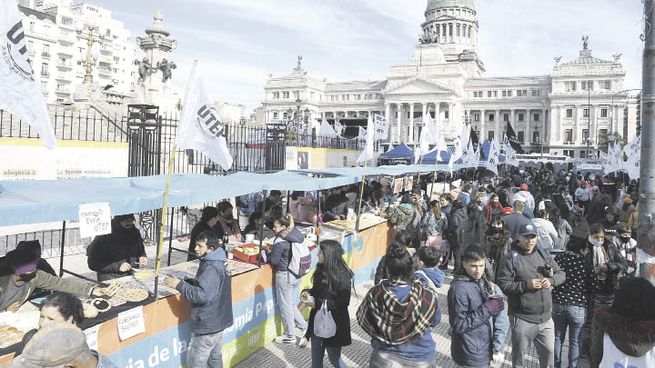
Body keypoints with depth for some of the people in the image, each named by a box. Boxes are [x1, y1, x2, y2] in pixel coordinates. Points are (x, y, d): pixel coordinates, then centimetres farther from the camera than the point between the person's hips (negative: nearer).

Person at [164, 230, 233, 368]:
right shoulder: (218, 263, 7)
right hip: (218, 321, 10)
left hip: (207, 325, -10)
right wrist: (189, 282, 4)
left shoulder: (211, 269, -24)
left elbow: (202, 296, -28)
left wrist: (180, 285, -23)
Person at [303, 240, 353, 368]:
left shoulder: (342, 275, -20)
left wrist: (317, 304, -22)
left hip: (334, 323, -7)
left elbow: (343, 302, -20)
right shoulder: (321, 270, 1)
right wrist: (308, 293, -7)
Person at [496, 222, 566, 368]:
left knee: (549, 351, 20)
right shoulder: (510, 258, -12)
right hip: (522, 319, -5)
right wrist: (526, 285, -24)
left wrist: (551, 280, -9)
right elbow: (502, 285, -16)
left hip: (546, 317, 5)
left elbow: (561, 274, 11)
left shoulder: (543, 254, 7)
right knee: (519, 354, 12)